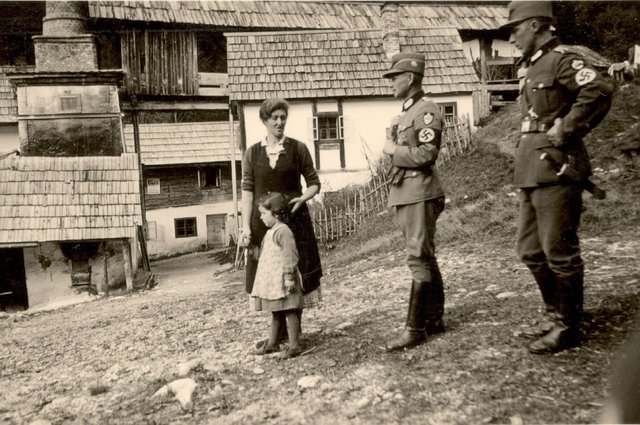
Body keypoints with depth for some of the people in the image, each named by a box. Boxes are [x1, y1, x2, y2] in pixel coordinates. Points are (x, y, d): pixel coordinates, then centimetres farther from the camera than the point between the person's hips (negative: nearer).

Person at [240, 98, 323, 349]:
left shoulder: (297, 149, 2)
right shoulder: (252, 153, 6)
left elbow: (314, 183, 6)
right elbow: (247, 191, 1)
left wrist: (303, 198, -15)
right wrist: (246, 227, -6)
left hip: (294, 218, -1)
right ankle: (279, 332, 20)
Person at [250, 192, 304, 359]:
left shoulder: (283, 231, -15)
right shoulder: (270, 232, 15)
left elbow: (290, 257, -19)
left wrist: (289, 278, -22)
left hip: (282, 281, -10)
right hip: (272, 281, 10)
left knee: (289, 311, -4)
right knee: (276, 312, 18)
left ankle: (294, 346, 0)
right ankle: (273, 342, 28)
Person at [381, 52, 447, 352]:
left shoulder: (427, 110, -9)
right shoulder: (405, 113, 20)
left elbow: (426, 154, -19)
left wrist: (393, 150, -9)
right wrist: (392, 149, 9)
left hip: (419, 194, -10)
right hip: (404, 194, 10)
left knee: (419, 258, -8)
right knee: (424, 258, 13)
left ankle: (415, 328, -4)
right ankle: (434, 319, 22)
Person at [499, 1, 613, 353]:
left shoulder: (562, 60, -9)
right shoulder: (533, 69, 19)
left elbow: (599, 91, -25)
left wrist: (564, 132, -19)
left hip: (555, 172, -10)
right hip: (532, 175, 10)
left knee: (560, 253, -1)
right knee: (530, 251, 15)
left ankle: (567, 328, 11)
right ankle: (555, 315, 28)